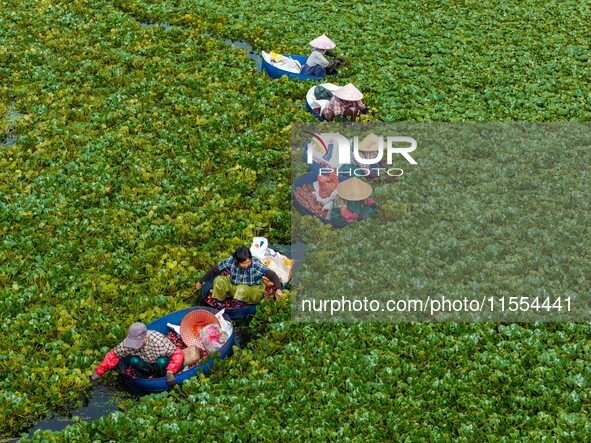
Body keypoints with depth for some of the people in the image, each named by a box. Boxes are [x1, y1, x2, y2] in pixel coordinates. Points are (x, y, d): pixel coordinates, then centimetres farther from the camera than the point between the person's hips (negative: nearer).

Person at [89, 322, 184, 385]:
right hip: (147, 365, 2)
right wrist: (98, 372, -14)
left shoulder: (158, 342, -36)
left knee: (162, 362, -36)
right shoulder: (128, 344, -24)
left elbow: (178, 353, -28)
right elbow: (114, 355, -11)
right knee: (133, 360, -28)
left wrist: (170, 372, -39)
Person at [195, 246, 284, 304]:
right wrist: (200, 281, 6)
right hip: (234, 287, 4)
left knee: (242, 289, -38)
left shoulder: (256, 264, -25)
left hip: (253, 292, -4)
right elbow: (214, 270, -3)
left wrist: (278, 289, -45)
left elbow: (272, 275, -28)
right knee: (219, 281, -20)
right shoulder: (231, 262, -17)